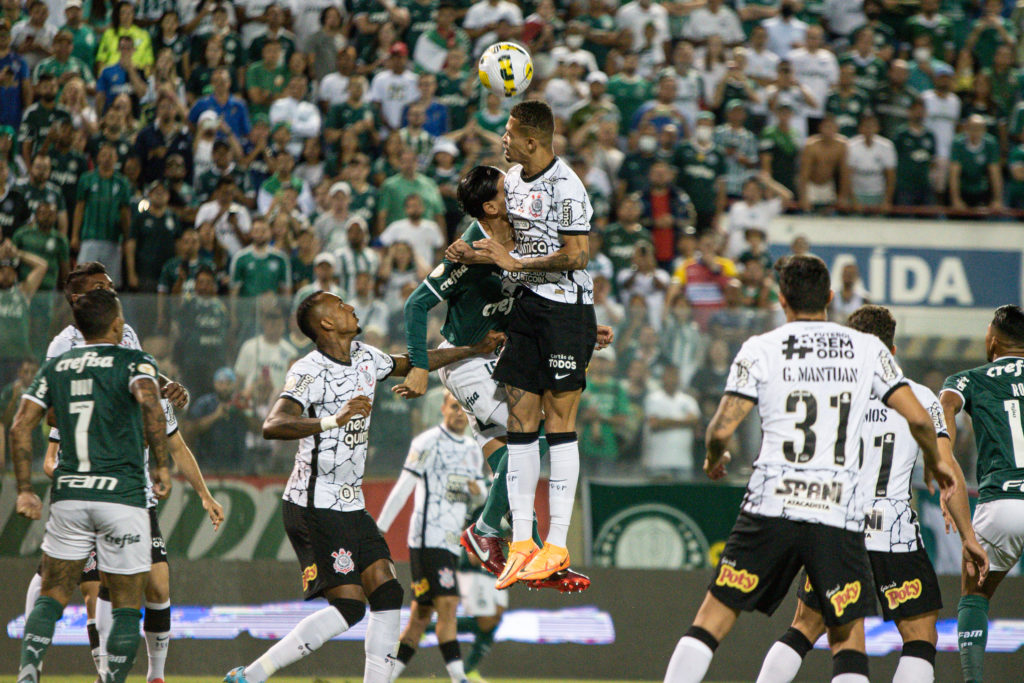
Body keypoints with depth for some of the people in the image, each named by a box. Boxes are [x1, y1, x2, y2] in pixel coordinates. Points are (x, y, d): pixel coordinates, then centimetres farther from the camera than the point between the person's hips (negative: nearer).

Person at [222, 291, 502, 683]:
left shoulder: (365, 357, 9)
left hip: (350, 505, 9)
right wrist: (331, 421, -45)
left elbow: (412, 364, 29)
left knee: (388, 594, 0)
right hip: (316, 507, -9)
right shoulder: (310, 372, -17)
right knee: (348, 607, -14)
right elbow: (272, 426, -32)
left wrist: (474, 351, 34)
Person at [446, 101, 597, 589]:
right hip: (525, 308, 8)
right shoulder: (513, 178, 11)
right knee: (520, 422, 4)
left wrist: (515, 263, -15)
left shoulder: (565, 187, -16)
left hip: (566, 310, -8)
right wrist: (471, 251, 9)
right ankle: (521, 543, 6)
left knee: (559, 423, -5)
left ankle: (557, 545, -2)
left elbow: (577, 256, -19)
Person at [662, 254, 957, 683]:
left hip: (771, 507, 0)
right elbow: (918, 419, 4)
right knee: (848, 639, 7)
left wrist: (713, 460, 20)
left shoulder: (760, 350, 2)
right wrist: (935, 461, 25)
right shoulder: (868, 349, 7)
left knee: (714, 618, 9)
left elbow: (721, 429, -3)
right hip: (840, 516, 1)